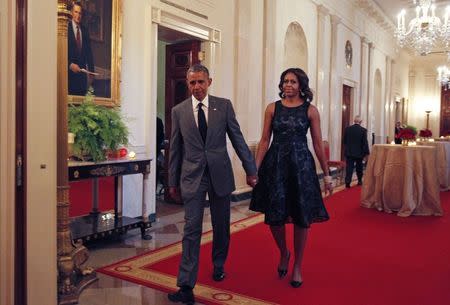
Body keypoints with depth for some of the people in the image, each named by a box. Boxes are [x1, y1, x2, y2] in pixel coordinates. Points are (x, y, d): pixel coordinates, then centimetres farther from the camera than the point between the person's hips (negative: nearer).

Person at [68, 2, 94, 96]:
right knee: (70, 95, -5)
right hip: (69, 70, -4)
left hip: (82, 70, 4)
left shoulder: (84, 30, 12)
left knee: (82, 95, 1)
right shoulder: (66, 27, -4)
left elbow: (88, 52, 14)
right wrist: (70, 64, -16)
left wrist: (91, 71, 10)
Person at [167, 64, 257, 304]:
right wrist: (173, 181, 8)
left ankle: (218, 265, 39)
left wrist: (250, 170, 3)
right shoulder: (178, 111, 2)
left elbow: (238, 139, 3)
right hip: (192, 176, -1)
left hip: (220, 174, 1)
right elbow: (175, 149, 6)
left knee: (221, 226, 14)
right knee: (192, 230, -4)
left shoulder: (224, 105, 0)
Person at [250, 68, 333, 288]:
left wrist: (327, 174, 2)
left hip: (301, 165, -1)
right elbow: (265, 140, 4)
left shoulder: (310, 110, 3)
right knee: (274, 216, 1)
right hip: (275, 164, 1)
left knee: (301, 217, 4)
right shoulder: (273, 108, 6)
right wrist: (255, 168, -4)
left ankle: (297, 267, 23)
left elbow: (318, 144, 3)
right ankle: (283, 253, 32)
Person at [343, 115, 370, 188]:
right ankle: (359, 181, 30)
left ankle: (347, 182, -14)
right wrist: (366, 152, -6)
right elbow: (365, 143, -12)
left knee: (349, 168, -2)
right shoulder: (363, 130, -10)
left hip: (349, 152, 1)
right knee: (359, 168, 17)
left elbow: (344, 140, 5)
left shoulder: (347, 129, -3)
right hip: (359, 152, -1)